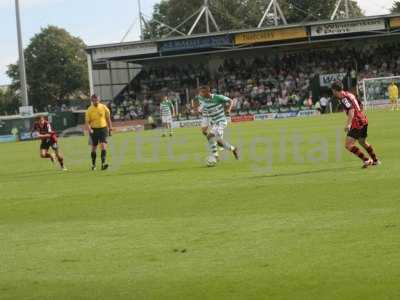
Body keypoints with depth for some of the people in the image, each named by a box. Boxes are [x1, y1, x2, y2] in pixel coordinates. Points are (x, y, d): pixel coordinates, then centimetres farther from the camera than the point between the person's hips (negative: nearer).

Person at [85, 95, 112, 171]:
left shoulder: (104, 107, -1)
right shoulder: (89, 110, -4)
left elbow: (108, 118, 8)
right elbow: (87, 122, -3)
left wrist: (110, 128, 7)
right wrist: (89, 129, -21)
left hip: (103, 128, 0)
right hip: (94, 130, 0)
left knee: (103, 146, -15)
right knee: (94, 148, 7)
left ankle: (103, 163, -21)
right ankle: (93, 164, 21)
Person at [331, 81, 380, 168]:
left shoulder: (344, 98, -14)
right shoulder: (349, 94, 15)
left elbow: (351, 110, -26)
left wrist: (348, 124, -31)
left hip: (357, 123, -10)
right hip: (363, 120, 10)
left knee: (348, 145, -9)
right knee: (363, 142, 27)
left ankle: (366, 160, -8)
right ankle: (375, 160, 39)